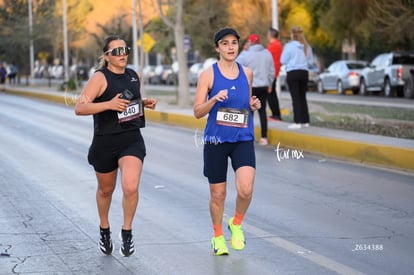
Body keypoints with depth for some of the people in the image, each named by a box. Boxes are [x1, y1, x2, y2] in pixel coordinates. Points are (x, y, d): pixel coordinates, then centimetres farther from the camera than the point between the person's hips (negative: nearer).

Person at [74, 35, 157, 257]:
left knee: (131, 188, -19)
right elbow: (79, 108, -21)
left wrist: (145, 103, 8)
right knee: (106, 190, 17)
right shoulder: (100, 78, -11)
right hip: (105, 143, -2)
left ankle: (127, 232, 2)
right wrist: (109, 104, -31)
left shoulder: (133, 76, 7)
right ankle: (104, 230, 42)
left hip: (132, 140, 3)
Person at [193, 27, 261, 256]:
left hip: (243, 140, 2)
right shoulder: (208, 74, -3)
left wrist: (254, 105, 1)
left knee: (245, 189, -17)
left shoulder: (247, 73, 8)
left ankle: (236, 224, 13)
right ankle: (218, 237, 29)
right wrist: (214, 99, -21)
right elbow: (197, 112, -4)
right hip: (216, 140, -2)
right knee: (218, 193, 7)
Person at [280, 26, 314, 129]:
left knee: (295, 98, -5)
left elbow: (283, 61, -5)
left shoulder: (289, 46, -10)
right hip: (304, 72, 5)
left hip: (292, 73, -5)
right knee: (302, 97, 13)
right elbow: (310, 61, 11)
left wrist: (283, 52, 11)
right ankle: (305, 121, 14)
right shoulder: (307, 47, 4)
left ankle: (298, 122, -9)